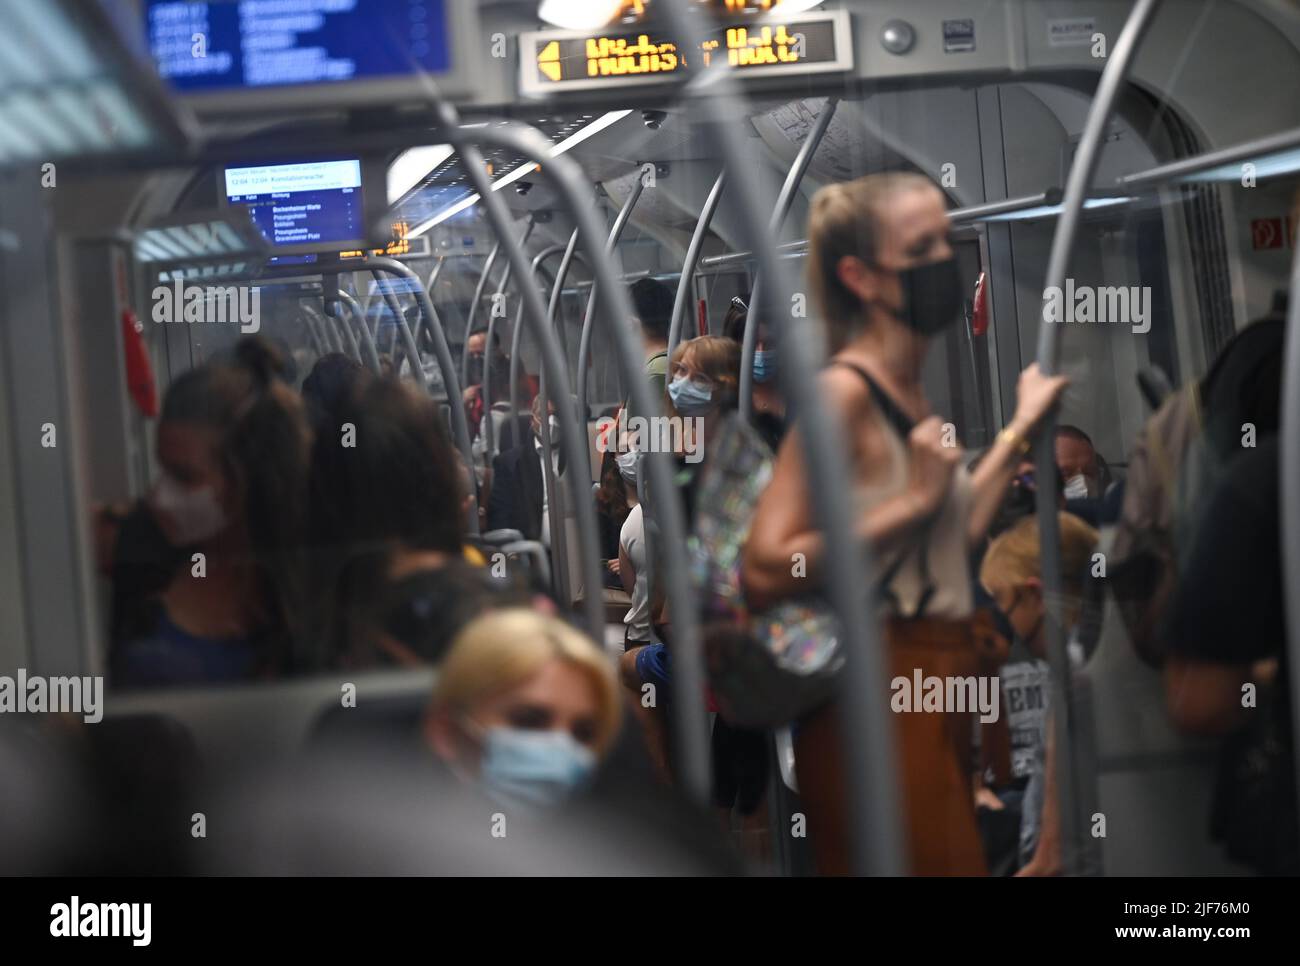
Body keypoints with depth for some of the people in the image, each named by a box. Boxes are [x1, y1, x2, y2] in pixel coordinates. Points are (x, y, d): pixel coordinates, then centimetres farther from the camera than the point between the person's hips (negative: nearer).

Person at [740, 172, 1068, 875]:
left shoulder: (910, 392, 11)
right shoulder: (844, 392, -16)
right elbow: (765, 571, -24)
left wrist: (1019, 429, 18)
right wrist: (913, 501, -21)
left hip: (939, 683, 9)